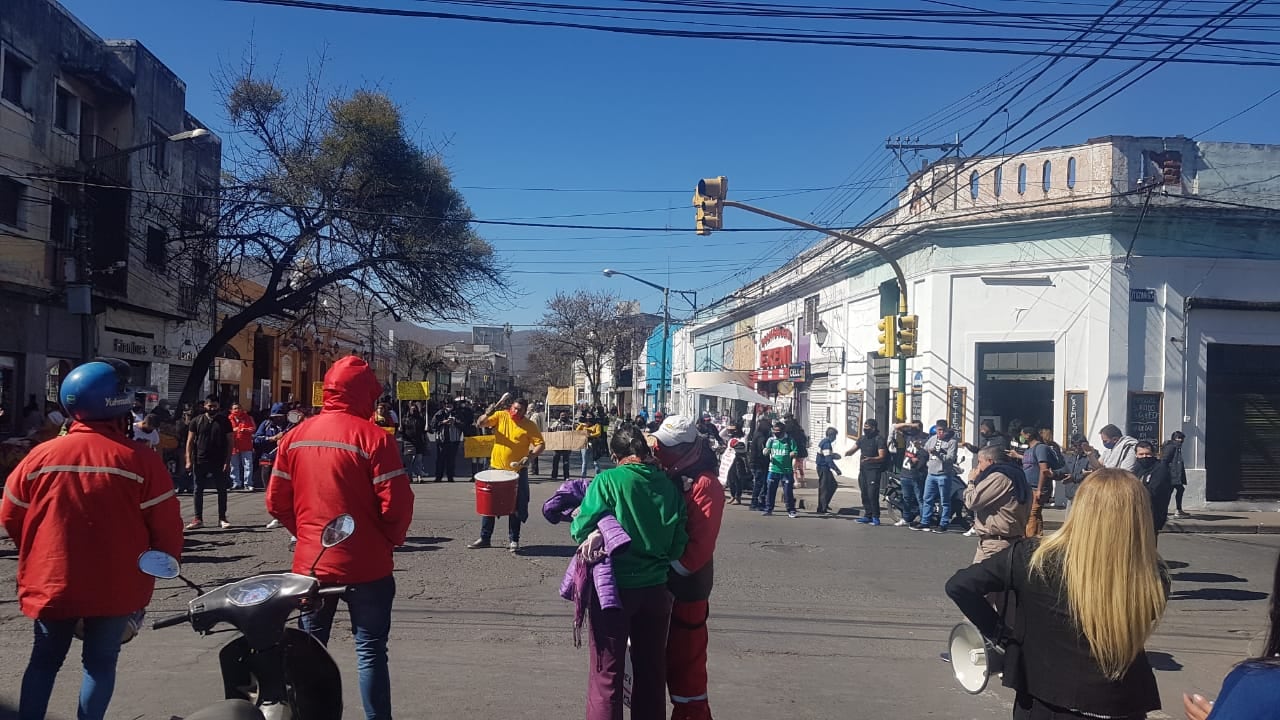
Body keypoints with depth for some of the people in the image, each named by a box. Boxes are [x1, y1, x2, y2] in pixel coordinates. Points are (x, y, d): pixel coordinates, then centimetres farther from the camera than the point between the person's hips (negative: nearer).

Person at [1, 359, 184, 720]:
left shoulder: (40, 456, -5)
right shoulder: (141, 460, -15)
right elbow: (166, 526, -11)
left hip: (52, 583, 3)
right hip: (117, 588, -2)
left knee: (45, 659, 20)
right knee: (100, 661, 13)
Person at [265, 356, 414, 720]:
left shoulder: (295, 437, 2)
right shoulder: (373, 437, -14)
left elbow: (276, 502, 5)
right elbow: (397, 504, -16)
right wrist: (391, 540, 2)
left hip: (310, 563, 5)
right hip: (365, 566, -4)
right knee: (370, 652, 5)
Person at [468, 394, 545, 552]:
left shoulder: (529, 425, -5)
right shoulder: (500, 416, -1)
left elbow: (540, 444, -8)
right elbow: (480, 424, -7)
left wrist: (530, 456, -25)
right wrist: (488, 413, -25)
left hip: (518, 472, -2)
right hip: (496, 469, 2)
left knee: (516, 507, 4)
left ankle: (513, 540, 15)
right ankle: (484, 538, 20)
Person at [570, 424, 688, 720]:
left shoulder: (608, 480, -13)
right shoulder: (669, 485, -1)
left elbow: (581, 531, -12)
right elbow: (678, 543, 1)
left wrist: (577, 519, 8)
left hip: (614, 587, -4)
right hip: (656, 588, 4)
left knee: (607, 673, 6)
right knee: (652, 671, 18)